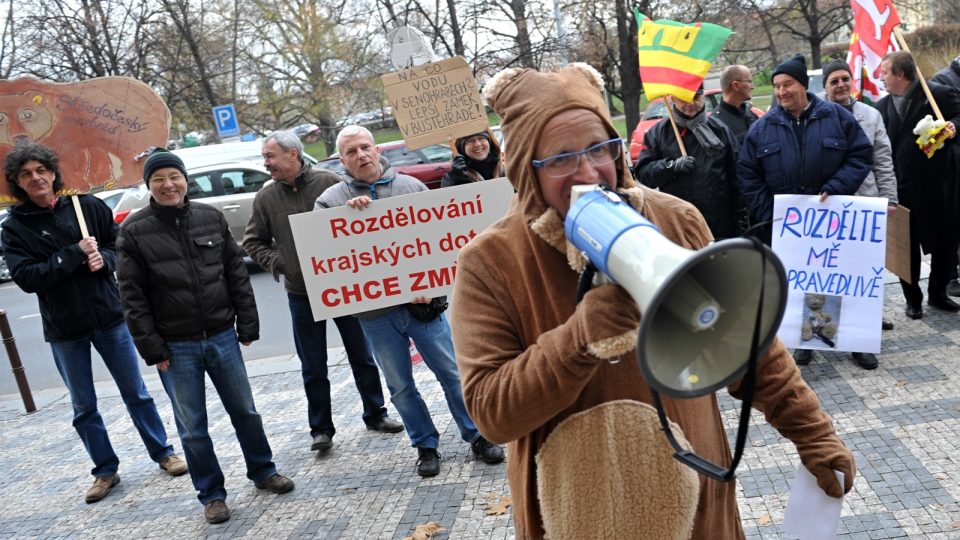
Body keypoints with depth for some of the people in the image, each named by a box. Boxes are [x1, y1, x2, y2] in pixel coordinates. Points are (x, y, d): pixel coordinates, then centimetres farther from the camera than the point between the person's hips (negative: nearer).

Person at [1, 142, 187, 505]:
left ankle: (162, 453, 25)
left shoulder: (89, 206, -2)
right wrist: (76, 254, -21)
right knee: (83, 407, 11)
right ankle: (105, 470, 26)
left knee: (136, 392, 11)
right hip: (64, 330, 0)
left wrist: (104, 258, -16)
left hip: (110, 317, 0)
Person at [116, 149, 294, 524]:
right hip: (175, 347, -2)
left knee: (245, 411, 14)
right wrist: (151, 349, -9)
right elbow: (132, 296, -5)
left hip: (222, 336, 2)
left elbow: (237, 274, 5)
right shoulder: (134, 231, -5)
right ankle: (211, 494, 25)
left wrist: (248, 325, 2)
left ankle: (262, 471, 35)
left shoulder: (211, 218, 2)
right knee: (192, 427, 9)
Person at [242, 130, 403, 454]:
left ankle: (375, 414, 27)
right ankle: (321, 428, 22)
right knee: (313, 367, 9)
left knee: (362, 357, 11)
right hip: (301, 294, 2)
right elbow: (253, 242, 9)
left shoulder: (329, 182, -8)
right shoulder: (266, 198, 2)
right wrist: (275, 262, -7)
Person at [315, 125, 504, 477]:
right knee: (400, 386, 11)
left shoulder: (411, 187, 4)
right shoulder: (331, 200, 3)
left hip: (422, 303, 0)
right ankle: (425, 446, 28)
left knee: (452, 373, 6)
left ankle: (476, 436, 23)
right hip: (375, 312, 1)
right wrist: (346, 212, -19)